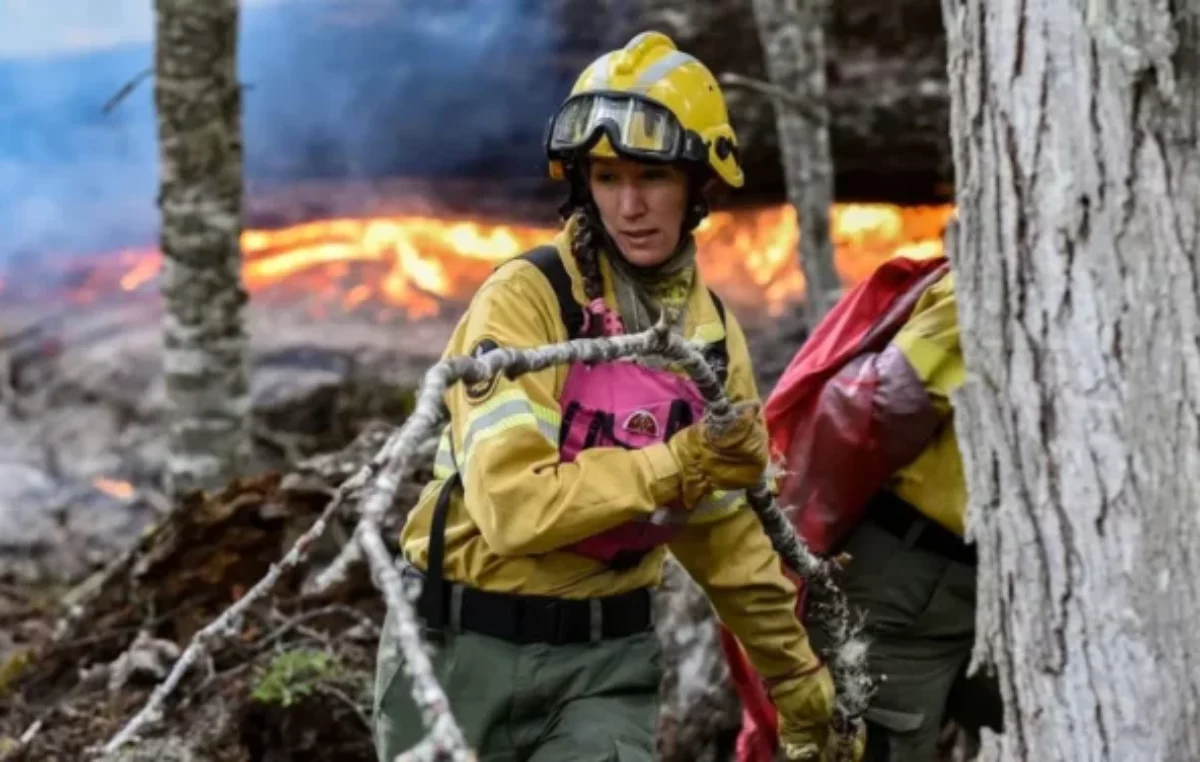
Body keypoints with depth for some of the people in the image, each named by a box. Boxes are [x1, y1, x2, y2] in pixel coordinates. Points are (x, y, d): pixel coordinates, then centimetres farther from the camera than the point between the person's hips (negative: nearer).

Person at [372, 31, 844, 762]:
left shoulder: (711, 329, 4)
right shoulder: (525, 299, -15)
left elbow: (726, 530, 14)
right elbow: (514, 504, -26)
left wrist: (803, 685, 18)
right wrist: (674, 466, -28)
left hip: (607, 657, 4)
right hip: (467, 647, -3)